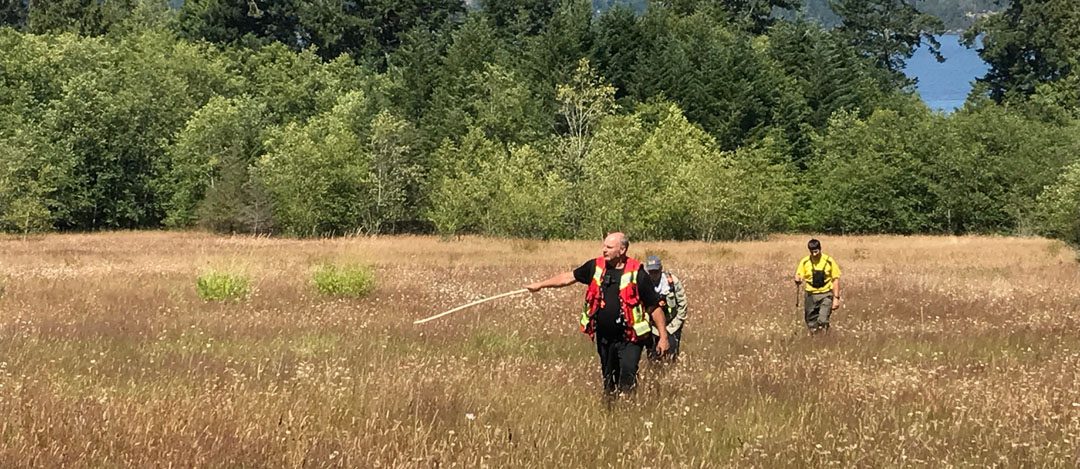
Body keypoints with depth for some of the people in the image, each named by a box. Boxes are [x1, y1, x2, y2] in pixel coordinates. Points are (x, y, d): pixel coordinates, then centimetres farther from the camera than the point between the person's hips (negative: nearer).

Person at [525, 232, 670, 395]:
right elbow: (569, 277, 15)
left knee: (627, 379, -16)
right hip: (604, 338, 5)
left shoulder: (636, 273, -10)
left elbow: (654, 307, -6)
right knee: (608, 380, 16)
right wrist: (540, 285, 16)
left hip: (628, 339, -5)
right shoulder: (596, 266, 3)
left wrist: (663, 337, -7)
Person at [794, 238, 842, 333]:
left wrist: (836, 298, -6)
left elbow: (835, 279, 0)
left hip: (825, 294, -2)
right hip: (811, 295, 2)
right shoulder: (805, 262, 0)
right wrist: (798, 280, -25)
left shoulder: (829, 261, -4)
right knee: (811, 323, 5)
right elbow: (799, 276, 1)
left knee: (823, 322, -17)